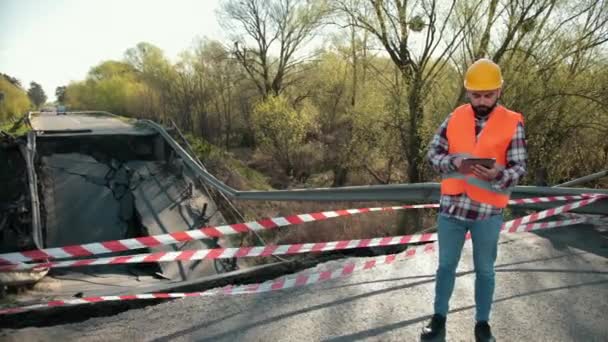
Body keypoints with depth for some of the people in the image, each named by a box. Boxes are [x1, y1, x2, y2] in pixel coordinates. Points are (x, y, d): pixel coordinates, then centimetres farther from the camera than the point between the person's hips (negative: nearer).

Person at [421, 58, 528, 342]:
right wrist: (453, 161, -19)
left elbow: (519, 167, -6)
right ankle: (439, 318, 30)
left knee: (484, 269, 14)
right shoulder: (454, 118, 2)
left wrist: (498, 175, -28)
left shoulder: (513, 124, -5)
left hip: (488, 211, -2)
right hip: (451, 206, 2)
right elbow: (433, 153, 2)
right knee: (446, 265, 14)